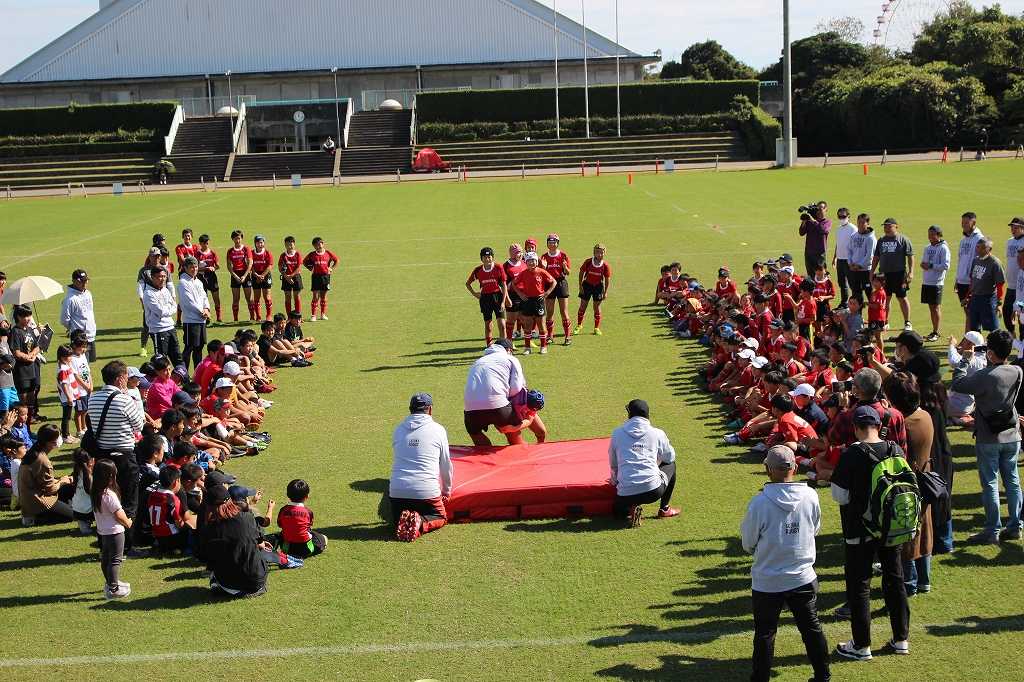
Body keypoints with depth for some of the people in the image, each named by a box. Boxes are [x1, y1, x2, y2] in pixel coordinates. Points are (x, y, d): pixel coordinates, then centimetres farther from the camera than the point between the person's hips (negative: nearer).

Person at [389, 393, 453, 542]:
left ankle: (403, 521, -9)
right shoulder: (438, 429, 2)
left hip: (397, 490, 3)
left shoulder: (398, 430, 12)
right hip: (427, 491, -3)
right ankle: (421, 522, -11)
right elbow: (446, 465, 10)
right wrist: (447, 490, 27)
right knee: (440, 517, 21)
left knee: (397, 519, 26)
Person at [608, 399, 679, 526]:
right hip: (653, 490, -1)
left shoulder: (617, 434, 8)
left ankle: (630, 510, 1)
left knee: (619, 511, 37)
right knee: (671, 465, 30)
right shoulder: (657, 434, 5)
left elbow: (613, 464, 17)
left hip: (626, 495, 1)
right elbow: (670, 457, 22)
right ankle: (664, 509, 26)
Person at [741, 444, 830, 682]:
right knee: (812, 629, 19)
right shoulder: (810, 496, -11)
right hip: (803, 579, 3)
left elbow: (748, 543, -8)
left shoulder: (759, 502, -20)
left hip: (767, 583, -3)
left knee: (765, 634, 12)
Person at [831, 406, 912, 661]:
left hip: (859, 530, -5)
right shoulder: (895, 450, -4)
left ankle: (861, 646, 11)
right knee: (894, 580, 17)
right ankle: (901, 639, 25)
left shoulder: (851, 455, -19)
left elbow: (840, 496, -15)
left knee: (859, 585, 6)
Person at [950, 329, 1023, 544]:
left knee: (990, 483, 1)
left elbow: (956, 386, -15)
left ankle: (992, 531, 4)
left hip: (988, 438, -5)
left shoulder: (985, 376, -22)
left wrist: (970, 375, -1)